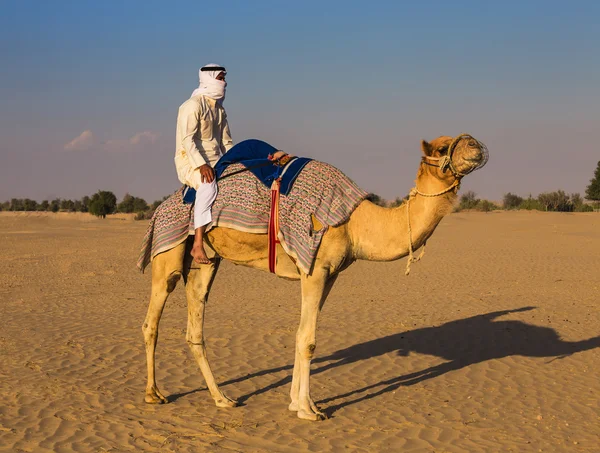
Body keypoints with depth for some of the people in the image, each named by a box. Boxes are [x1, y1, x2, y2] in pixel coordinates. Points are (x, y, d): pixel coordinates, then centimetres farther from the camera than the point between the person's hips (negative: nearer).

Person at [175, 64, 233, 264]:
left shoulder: (220, 110, 17)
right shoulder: (193, 106, -11)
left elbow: (226, 142, 21)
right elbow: (187, 139, -21)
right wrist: (201, 165, -31)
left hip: (214, 163, 9)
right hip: (190, 163, -9)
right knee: (208, 186, -37)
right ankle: (198, 244, -41)